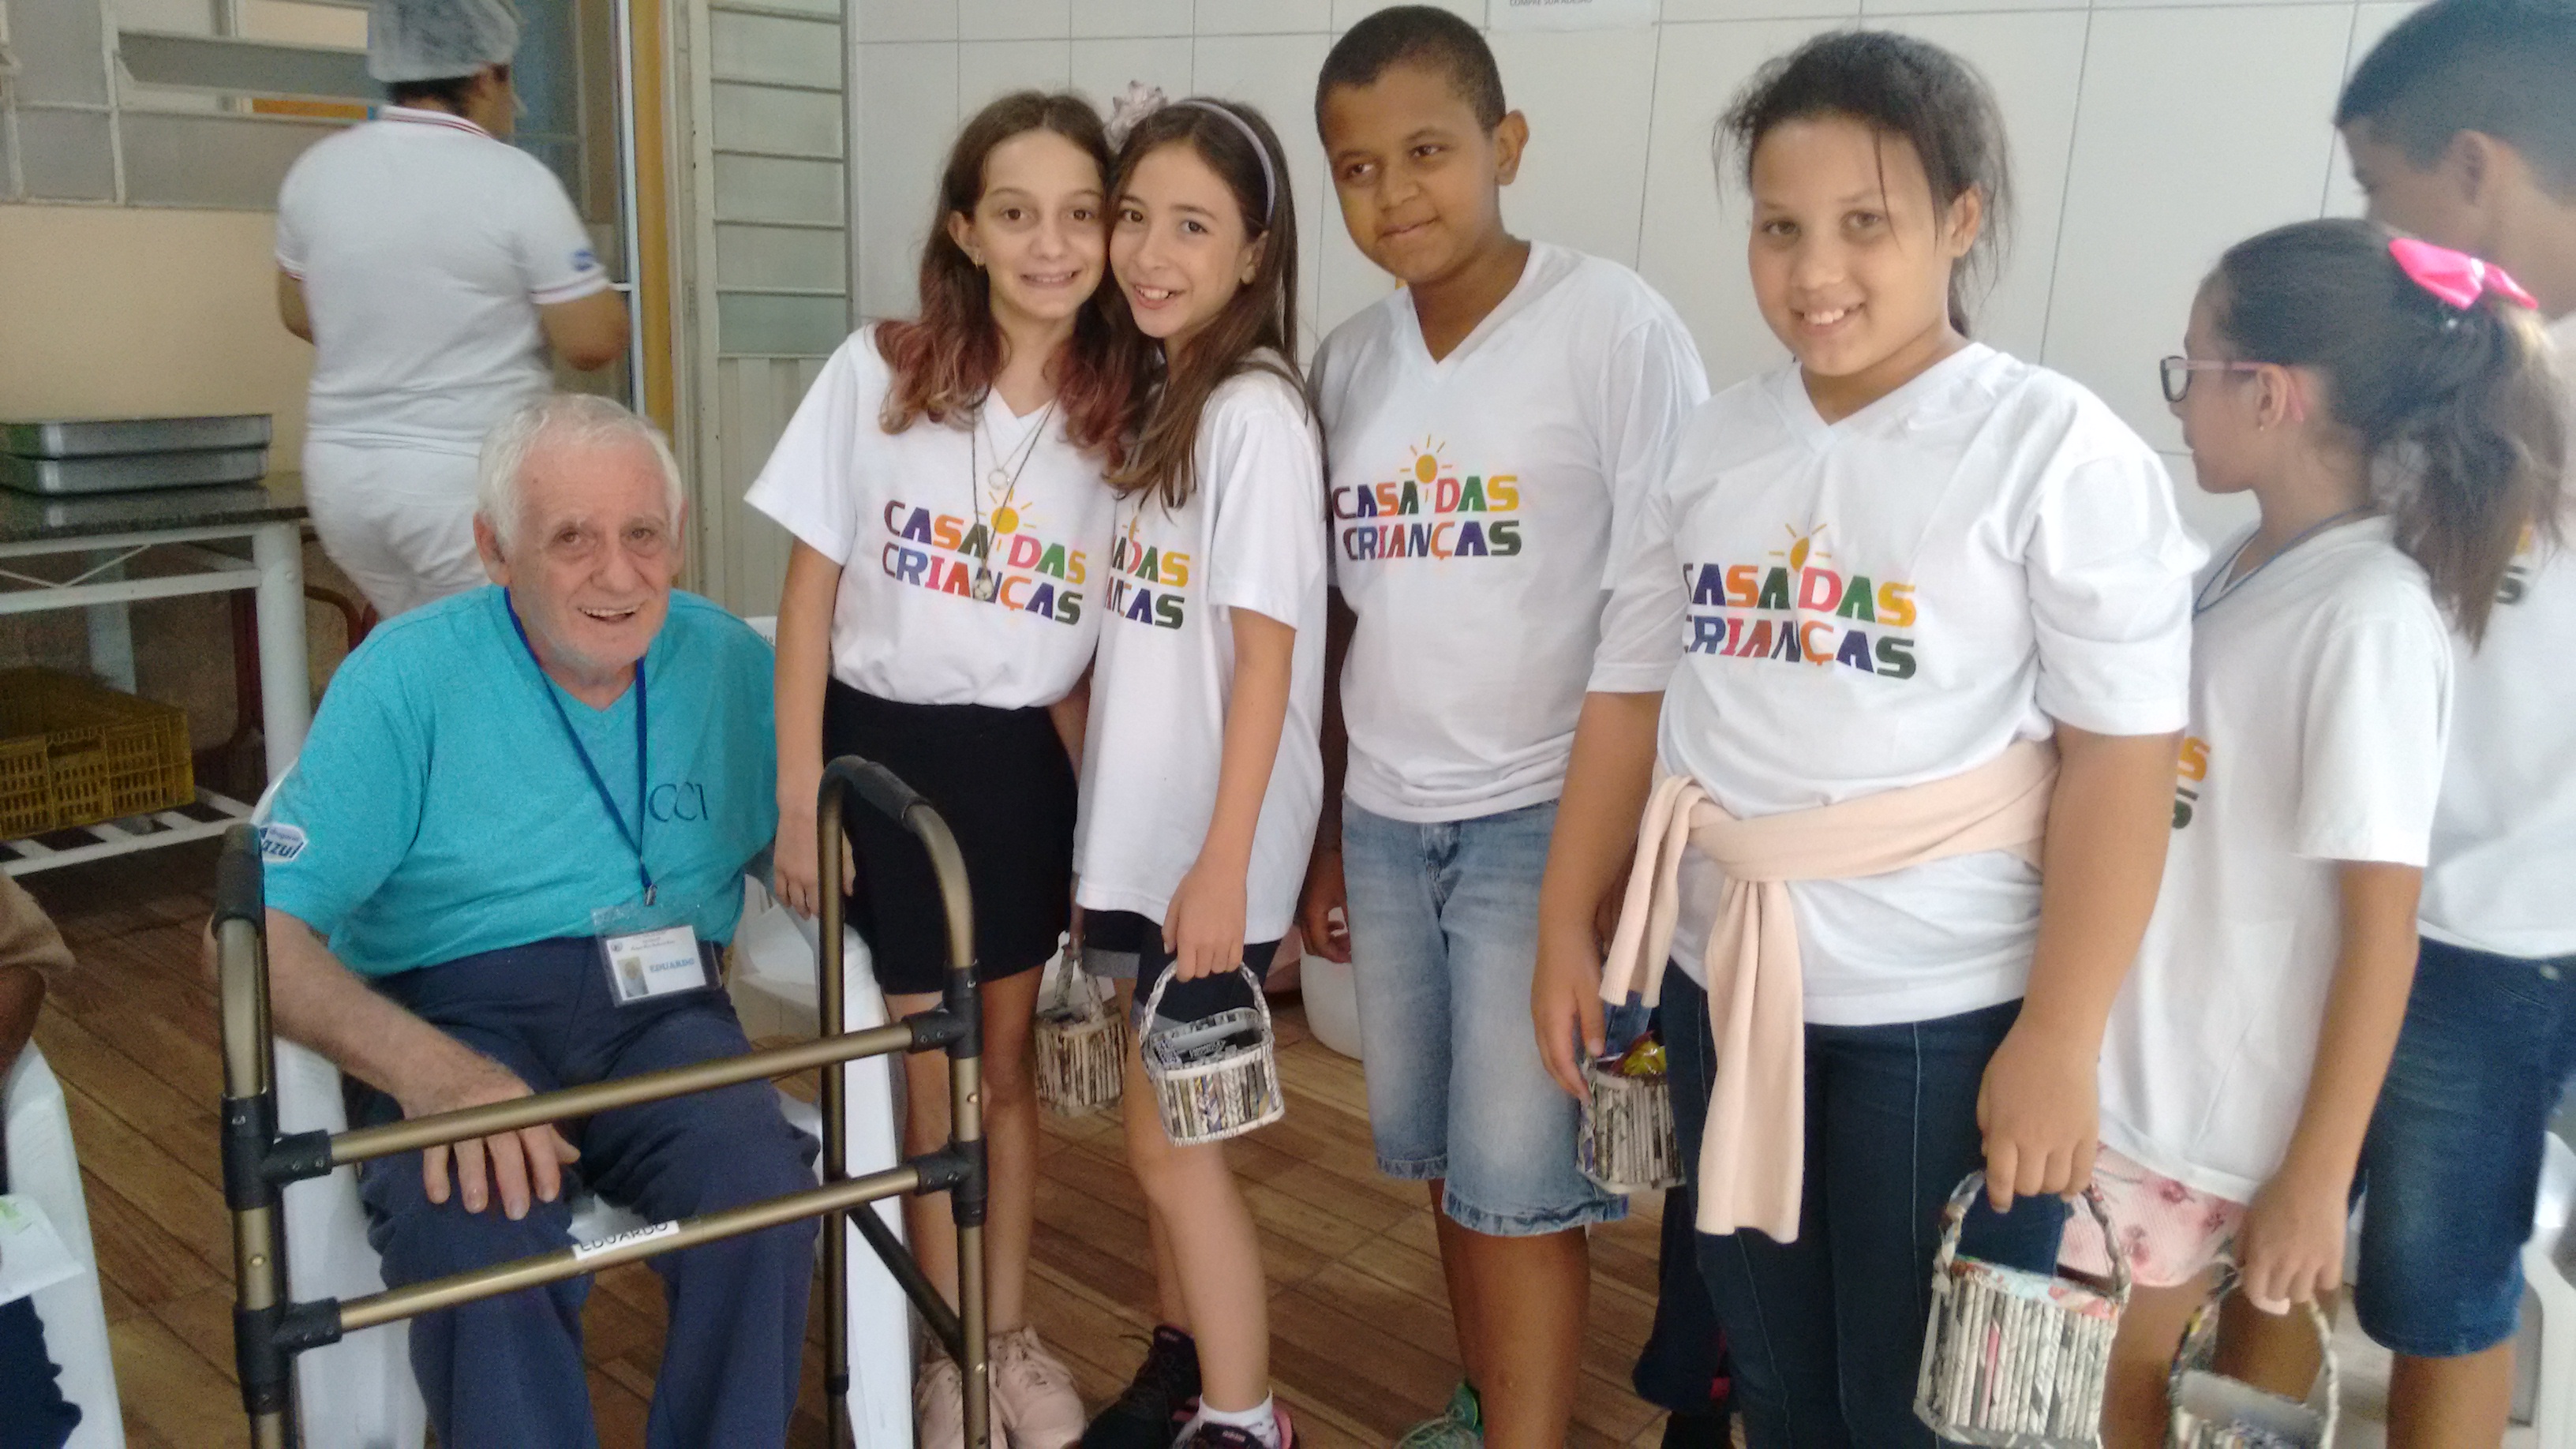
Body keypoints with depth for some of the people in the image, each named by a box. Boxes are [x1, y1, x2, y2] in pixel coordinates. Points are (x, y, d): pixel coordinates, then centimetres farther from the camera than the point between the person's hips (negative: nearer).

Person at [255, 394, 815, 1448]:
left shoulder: (729, 661, 5)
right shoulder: (406, 677, -5)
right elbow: (262, 927, -10)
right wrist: (425, 1066, -28)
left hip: (659, 1009, 3)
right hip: (455, 1014, -2)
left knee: (763, 1189, -29)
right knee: (480, 1232, -34)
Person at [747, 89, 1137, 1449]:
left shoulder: (1117, 417, -3)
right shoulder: (877, 374, -8)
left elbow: (1098, 640, 3)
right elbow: (810, 593, -5)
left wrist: (1095, 813, 2)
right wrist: (798, 797, -8)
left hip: (1022, 763, 2)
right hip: (883, 745, -1)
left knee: (1007, 1060, 15)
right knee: (926, 1073, 9)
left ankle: (1012, 1336, 34)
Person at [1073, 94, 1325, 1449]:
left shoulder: (1257, 414, -15)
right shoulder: (1151, 400, 9)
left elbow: (1265, 655, -17)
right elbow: (1141, 646, 11)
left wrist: (1224, 864, -19)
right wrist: (1106, 821, 10)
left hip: (1210, 849, -7)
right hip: (1138, 831, 8)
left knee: (1171, 1146, 2)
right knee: (1158, 1134, 17)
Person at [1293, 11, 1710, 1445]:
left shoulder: (1615, 326, -11)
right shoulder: (1348, 361, 6)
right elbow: (1345, 615, 11)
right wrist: (1327, 831, 13)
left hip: (1550, 820, -6)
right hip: (1388, 822, 6)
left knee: (1516, 1178, 0)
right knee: (1444, 1161, 17)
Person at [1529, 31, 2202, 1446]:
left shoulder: (2056, 447, -11)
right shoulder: (1716, 437, 4)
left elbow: (2120, 756, -13)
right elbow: (1632, 689, 7)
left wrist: (2058, 1037, -17)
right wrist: (1566, 926, 6)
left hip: (1947, 1008, -4)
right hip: (1723, 979, 5)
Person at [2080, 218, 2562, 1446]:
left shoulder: (2372, 616, -19)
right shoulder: (2241, 569, 4)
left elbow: (2381, 927, -18)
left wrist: (2319, 1176, -15)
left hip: (2226, 1112, -7)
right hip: (2131, 1071, 7)